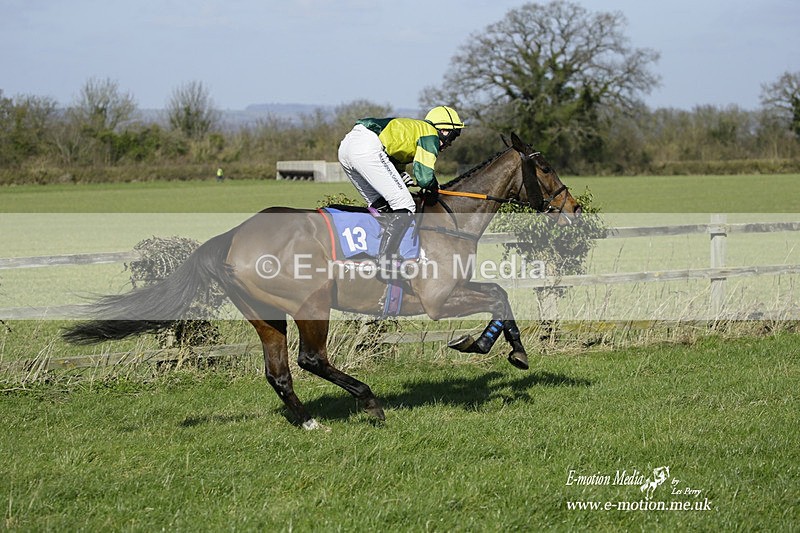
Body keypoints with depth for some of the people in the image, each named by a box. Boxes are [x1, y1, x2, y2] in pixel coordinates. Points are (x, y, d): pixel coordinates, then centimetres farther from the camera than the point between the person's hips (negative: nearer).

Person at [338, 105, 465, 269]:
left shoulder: (413, 128, 34)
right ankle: (384, 264, -13)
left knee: (380, 206, 23)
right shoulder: (431, 135, 6)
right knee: (405, 209, -6)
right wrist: (433, 189, 16)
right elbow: (424, 177, -4)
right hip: (367, 149, -10)